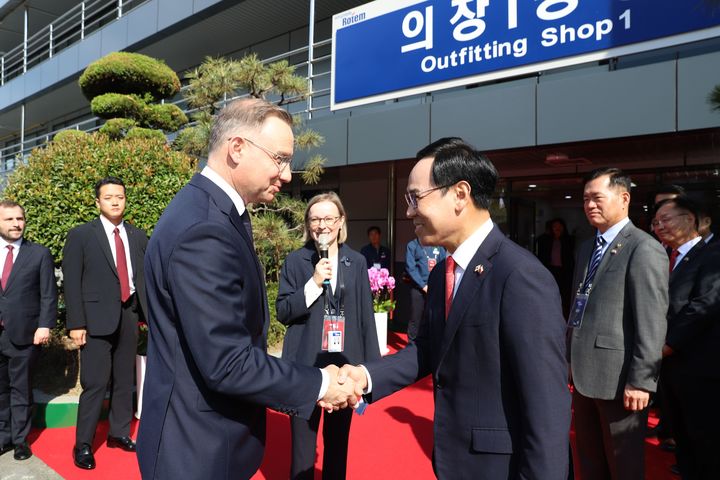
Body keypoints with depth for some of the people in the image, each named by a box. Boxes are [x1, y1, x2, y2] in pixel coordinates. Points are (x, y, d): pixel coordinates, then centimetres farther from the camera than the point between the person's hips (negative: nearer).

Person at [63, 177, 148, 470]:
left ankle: (119, 433, 28)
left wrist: (151, 311, 5)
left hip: (129, 314, 4)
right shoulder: (80, 235, -1)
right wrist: (76, 323, -11)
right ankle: (83, 444, 13)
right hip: (97, 317, -4)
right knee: (95, 383, -3)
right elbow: (72, 282, -5)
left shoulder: (138, 236, 9)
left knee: (124, 380, 13)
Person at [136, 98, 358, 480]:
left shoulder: (212, 212, 4)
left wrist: (305, 383, 6)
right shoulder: (204, 231, -28)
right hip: (198, 446, -9)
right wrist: (317, 385, -16)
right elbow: (227, 364, -28)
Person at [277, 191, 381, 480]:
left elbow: (366, 316, 5)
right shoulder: (295, 261, -3)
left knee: (338, 440, 17)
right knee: (303, 440, 11)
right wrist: (314, 283, -19)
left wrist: (372, 365, 4)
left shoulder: (356, 262, 2)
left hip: (345, 364, 2)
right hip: (305, 365, -2)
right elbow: (282, 312, -6)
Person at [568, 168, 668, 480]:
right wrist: (571, 359, 14)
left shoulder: (644, 249, -13)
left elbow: (652, 323, -17)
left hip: (619, 377, -7)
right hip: (585, 373, 8)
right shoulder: (586, 249, 13)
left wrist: (641, 381, -19)